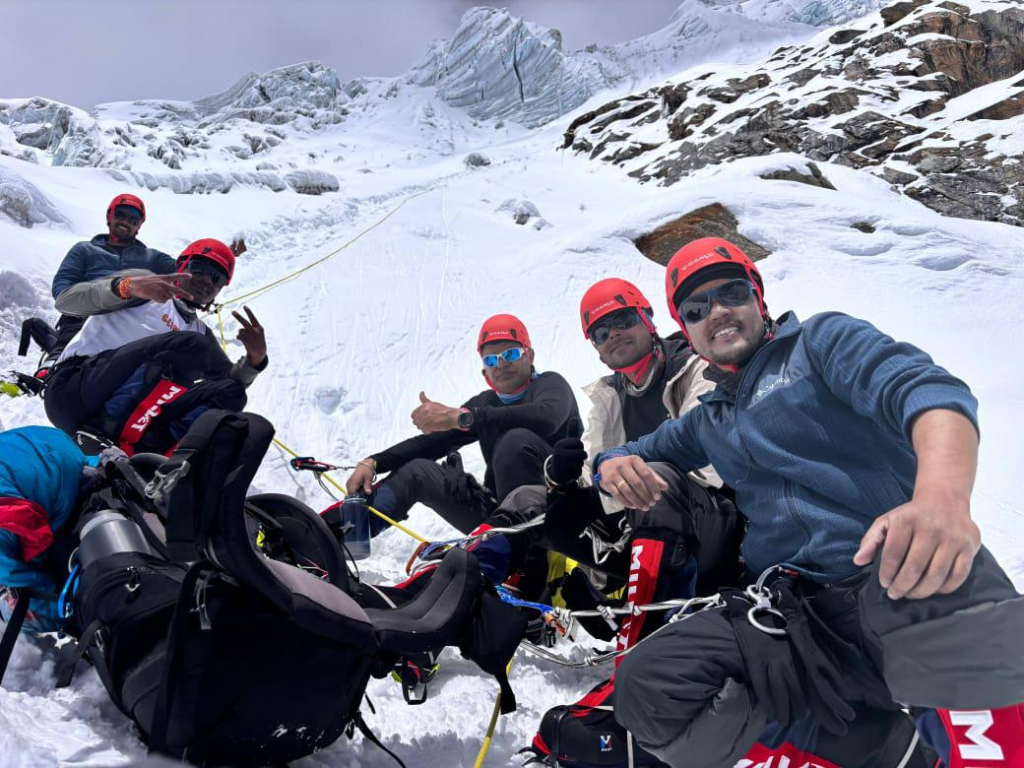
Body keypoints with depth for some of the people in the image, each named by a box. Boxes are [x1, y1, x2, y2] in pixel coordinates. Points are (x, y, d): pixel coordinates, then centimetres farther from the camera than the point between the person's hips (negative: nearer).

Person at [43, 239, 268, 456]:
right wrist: (126, 286, -22)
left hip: (135, 421, 5)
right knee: (192, 345, -24)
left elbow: (230, 381, 15)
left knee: (230, 392, -16)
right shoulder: (144, 281, 13)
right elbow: (66, 300, -2)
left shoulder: (201, 333, 26)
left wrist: (254, 359, -7)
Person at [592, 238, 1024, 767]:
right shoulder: (706, 422, 22)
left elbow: (922, 387, -12)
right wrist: (613, 466, 2)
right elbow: (632, 453, 30)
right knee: (644, 684, -18)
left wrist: (942, 495, -35)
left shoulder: (821, 340, 7)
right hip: (799, 614, 5)